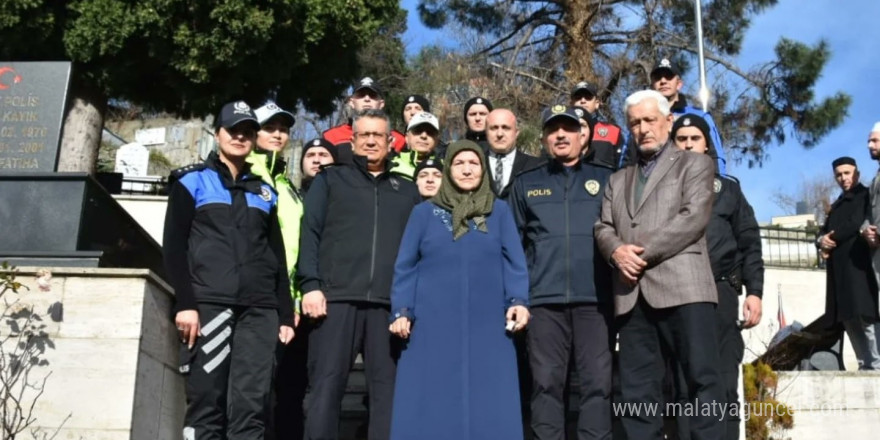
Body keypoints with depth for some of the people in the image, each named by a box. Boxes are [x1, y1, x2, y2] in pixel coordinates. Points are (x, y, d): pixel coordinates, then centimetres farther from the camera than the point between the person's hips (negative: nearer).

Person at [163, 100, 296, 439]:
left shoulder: (264, 192, 22)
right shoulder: (193, 181, 11)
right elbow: (174, 246, 1)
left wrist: (286, 314, 11)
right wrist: (185, 303, -11)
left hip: (259, 310, 3)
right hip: (207, 305, -3)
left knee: (252, 407, -4)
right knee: (206, 404, -8)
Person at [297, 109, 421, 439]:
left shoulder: (407, 191, 22)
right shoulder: (330, 180, 17)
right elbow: (310, 233, 6)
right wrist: (311, 285, -8)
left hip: (391, 304, 2)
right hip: (336, 298, -2)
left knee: (389, 391, 1)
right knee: (326, 387, -4)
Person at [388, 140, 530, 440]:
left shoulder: (499, 211, 12)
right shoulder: (424, 212, 11)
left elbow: (514, 261, 5)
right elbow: (405, 266, 8)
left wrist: (518, 301, -10)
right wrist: (401, 311, -2)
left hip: (487, 326, 0)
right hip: (432, 325, 0)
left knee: (488, 403, 0)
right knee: (431, 404, 0)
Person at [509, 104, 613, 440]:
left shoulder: (606, 180, 14)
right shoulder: (526, 184, 16)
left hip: (595, 298, 0)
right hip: (544, 299, 1)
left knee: (597, 382, -3)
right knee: (546, 383, 1)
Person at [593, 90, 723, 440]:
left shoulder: (695, 164, 12)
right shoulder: (618, 180, 27)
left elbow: (694, 217, -4)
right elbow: (603, 227, 16)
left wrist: (645, 252, -10)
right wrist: (617, 250, -7)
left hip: (682, 286, -4)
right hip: (632, 294, 5)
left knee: (701, 378, -7)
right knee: (636, 390, 2)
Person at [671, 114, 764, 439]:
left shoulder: (727, 188, 18)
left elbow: (749, 243, 12)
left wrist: (754, 292, 2)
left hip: (719, 293, 1)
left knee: (723, 385, -1)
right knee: (680, 387, -1)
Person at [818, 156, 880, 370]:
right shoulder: (837, 205, 25)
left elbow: (857, 224, -12)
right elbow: (824, 232, 18)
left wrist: (832, 240, -3)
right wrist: (822, 240, -5)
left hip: (859, 266, -8)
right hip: (840, 270, 8)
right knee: (849, 318, 5)